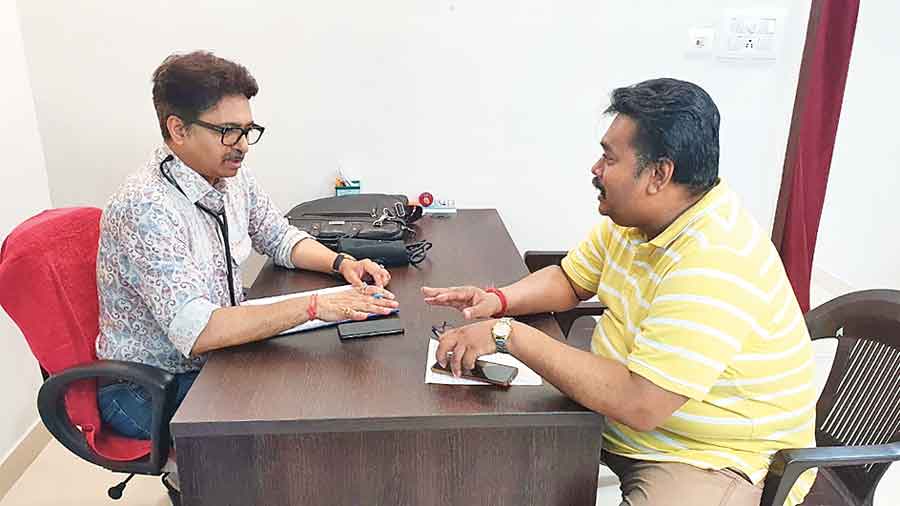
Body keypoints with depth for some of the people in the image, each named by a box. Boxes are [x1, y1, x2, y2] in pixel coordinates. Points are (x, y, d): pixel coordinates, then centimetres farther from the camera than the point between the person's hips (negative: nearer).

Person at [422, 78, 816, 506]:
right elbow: (569, 280, 11)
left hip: (713, 459, -8)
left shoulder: (716, 263, -32)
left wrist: (511, 335, -31)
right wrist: (499, 301, -9)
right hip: (618, 411, 8)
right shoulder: (631, 218, -2)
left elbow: (638, 404, -35)